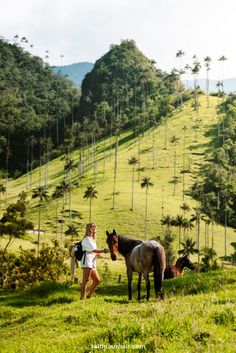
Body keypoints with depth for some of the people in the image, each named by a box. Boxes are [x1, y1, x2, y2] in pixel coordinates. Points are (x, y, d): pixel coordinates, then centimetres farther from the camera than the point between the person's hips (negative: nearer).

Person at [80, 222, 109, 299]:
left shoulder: (93, 239, 25)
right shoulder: (87, 239, -5)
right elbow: (93, 250, -13)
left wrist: (103, 251, 11)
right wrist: (103, 250, -11)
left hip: (92, 262, 10)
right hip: (87, 261, -10)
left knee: (97, 280, 8)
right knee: (86, 279, -14)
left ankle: (89, 295, 15)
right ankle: (82, 297, -16)